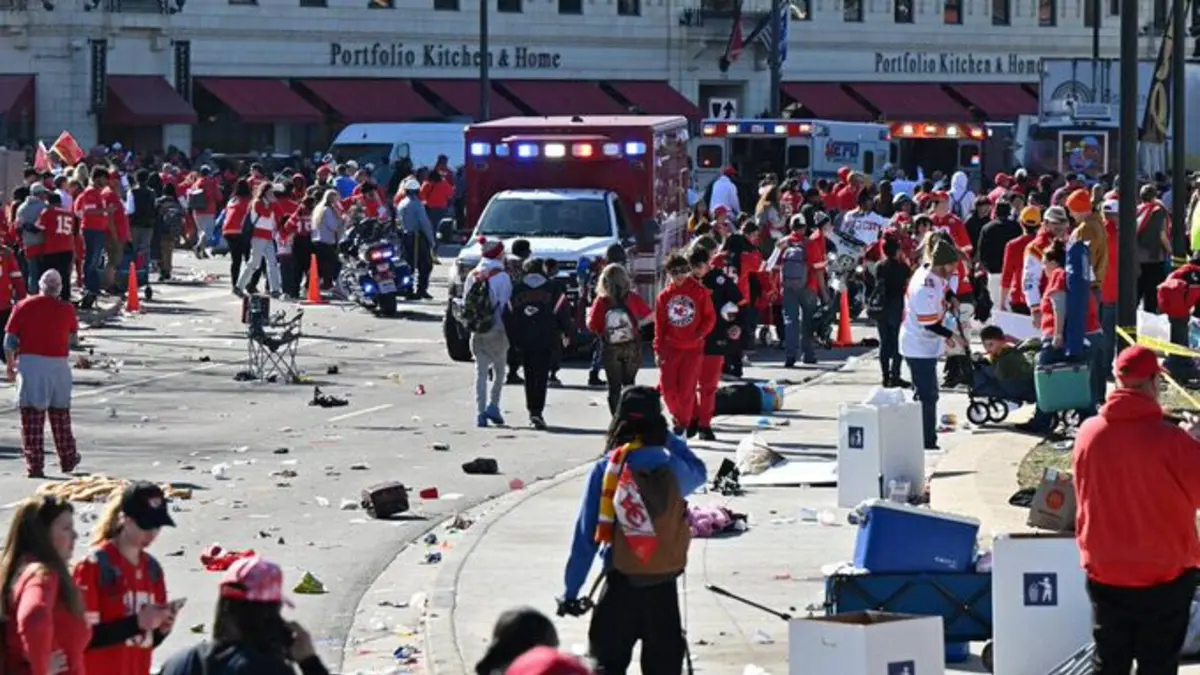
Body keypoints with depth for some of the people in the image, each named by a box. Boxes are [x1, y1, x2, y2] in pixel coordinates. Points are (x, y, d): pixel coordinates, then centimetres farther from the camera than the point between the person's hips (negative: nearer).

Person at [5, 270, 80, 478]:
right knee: (60, 413, 18)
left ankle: (34, 465, -3)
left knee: (31, 416, 2)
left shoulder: (23, 306, -4)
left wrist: (10, 365, 10)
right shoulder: (66, 309, 0)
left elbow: (9, 341, -3)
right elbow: (73, 339, 12)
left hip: (30, 362, -2)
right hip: (59, 364, 2)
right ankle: (68, 460, 28)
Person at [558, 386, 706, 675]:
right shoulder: (671, 468, -8)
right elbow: (699, 472, 19)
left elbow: (586, 534, -6)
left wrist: (571, 590, 0)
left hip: (620, 582, -1)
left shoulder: (605, 469, -9)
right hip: (663, 585, 1)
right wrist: (670, 440, 21)